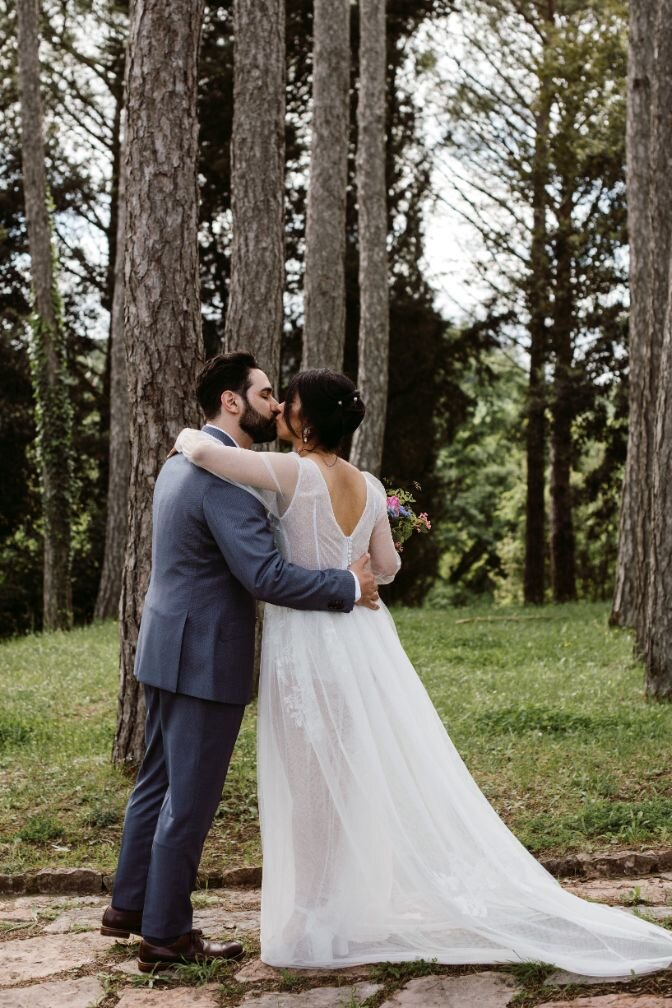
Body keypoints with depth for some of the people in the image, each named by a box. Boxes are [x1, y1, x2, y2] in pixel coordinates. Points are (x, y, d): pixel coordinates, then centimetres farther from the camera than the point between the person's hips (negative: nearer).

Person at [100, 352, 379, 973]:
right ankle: (166, 934, 12)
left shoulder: (183, 462, 12)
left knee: (160, 781, 19)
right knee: (190, 797, 1)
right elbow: (265, 575, -28)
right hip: (206, 658, -10)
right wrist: (350, 586, -16)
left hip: (171, 648, 10)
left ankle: (130, 906, 32)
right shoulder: (224, 476, -21)